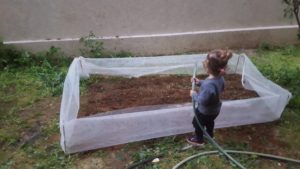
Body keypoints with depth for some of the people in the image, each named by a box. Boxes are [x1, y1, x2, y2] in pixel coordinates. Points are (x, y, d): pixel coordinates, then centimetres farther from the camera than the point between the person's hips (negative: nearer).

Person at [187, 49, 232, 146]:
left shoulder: (209, 84, -44)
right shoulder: (220, 78, -16)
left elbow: (202, 100, -36)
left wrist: (194, 95, -16)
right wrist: (200, 83, -1)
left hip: (205, 111, -7)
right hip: (215, 109, 8)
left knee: (197, 123, 22)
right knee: (210, 122, 35)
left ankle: (199, 140, 46)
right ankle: (210, 135, 62)